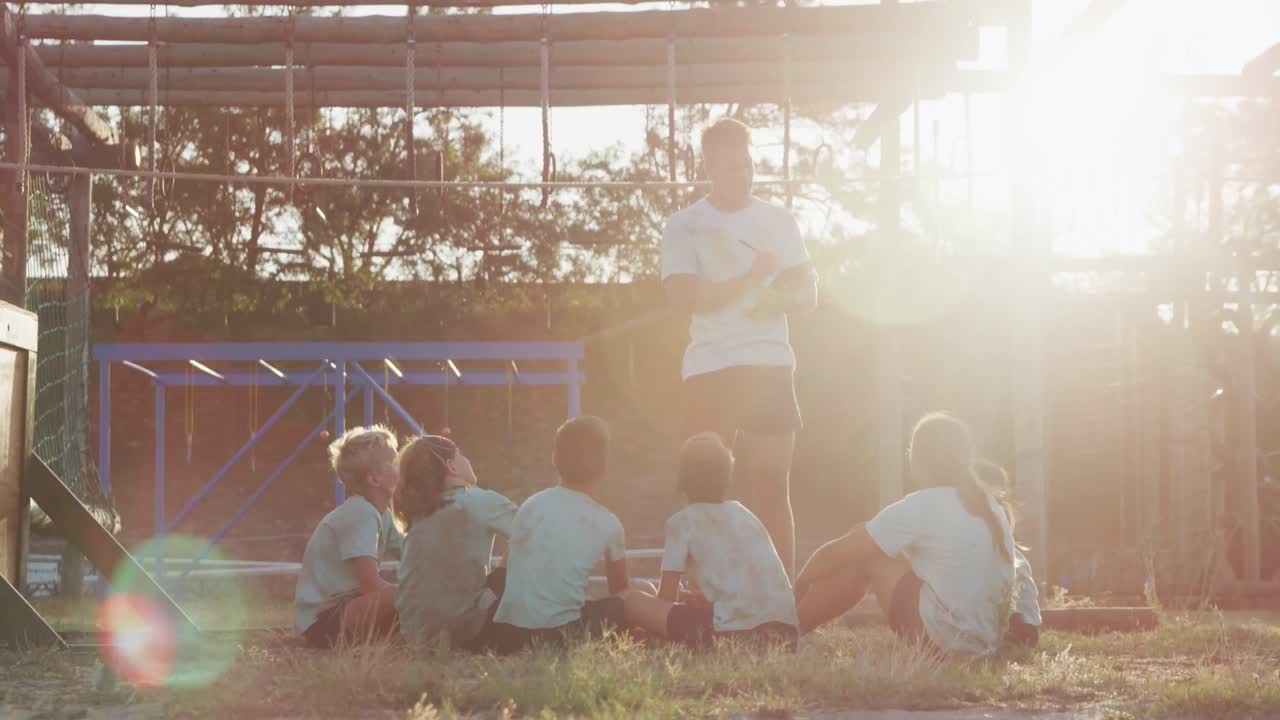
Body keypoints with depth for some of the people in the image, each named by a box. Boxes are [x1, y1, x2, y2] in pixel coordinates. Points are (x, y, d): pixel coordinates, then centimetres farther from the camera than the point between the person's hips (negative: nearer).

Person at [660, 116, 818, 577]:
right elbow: (682, 295, -10)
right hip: (709, 370, -2)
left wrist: (782, 298, -13)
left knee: (772, 487, 3)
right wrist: (749, 280, -15)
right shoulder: (684, 226, 3)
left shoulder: (777, 220, 12)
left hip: (771, 365, 2)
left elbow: (808, 294, 10)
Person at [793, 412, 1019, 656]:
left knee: (861, 556, 5)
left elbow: (836, 553, -4)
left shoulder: (920, 507, -11)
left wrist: (800, 585, 13)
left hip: (945, 638, -8)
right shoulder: (992, 505, 10)